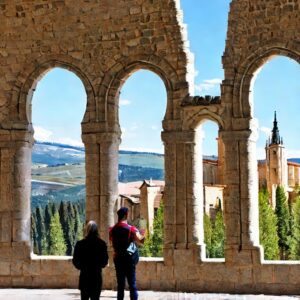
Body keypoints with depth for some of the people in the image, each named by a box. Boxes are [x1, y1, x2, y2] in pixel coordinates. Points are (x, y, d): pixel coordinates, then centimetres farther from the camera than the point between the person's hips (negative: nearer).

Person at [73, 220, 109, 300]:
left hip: (84, 276, 0)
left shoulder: (80, 244, -9)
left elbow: (75, 261, -3)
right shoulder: (102, 244, -6)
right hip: (97, 276, 0)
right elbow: (105, 261, 1)